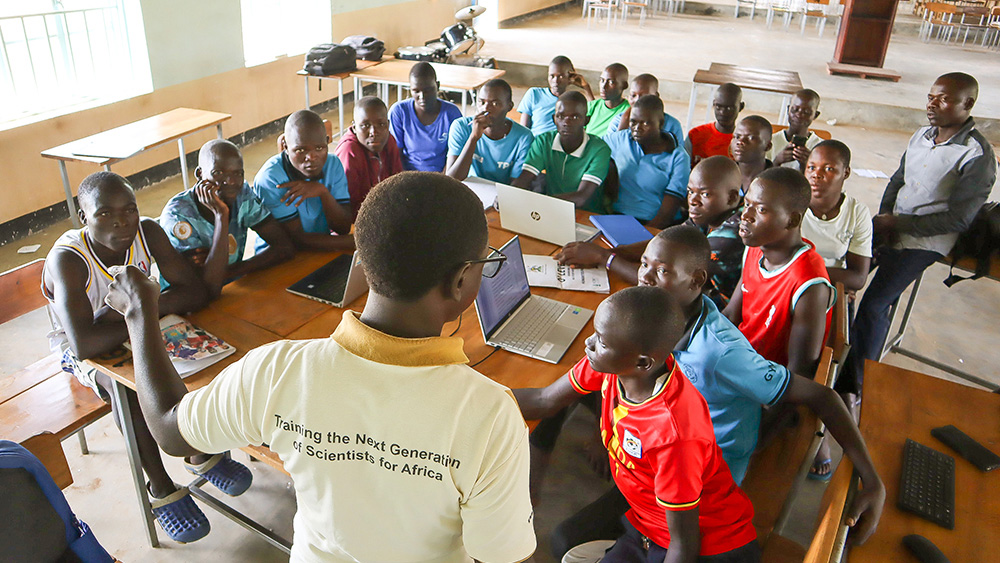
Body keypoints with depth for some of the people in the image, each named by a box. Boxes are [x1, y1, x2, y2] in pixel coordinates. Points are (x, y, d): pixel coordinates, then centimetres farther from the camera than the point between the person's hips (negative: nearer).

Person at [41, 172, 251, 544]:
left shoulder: (147, 233, -18)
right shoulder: (67, 259, -31)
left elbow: (196, 292, -24)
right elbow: (84, 344, -43)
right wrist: (144, 316, -33)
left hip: (134, 334, 4)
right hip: (82, 352, -4)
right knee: (123, 384, -32)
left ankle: (200, 452, -2)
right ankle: (160, 488, -15)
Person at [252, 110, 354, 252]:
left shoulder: (333, 164, -3)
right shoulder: (270, 178, -18)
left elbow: (343, 228, -5)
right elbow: (296, 239, -17)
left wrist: (324, 192, -22)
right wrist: (357, 241, -21)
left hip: (321, 251, 6)